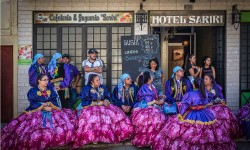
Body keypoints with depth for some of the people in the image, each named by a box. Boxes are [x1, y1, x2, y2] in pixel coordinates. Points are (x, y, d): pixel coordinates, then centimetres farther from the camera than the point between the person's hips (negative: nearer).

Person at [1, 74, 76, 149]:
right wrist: (44, 106, -17)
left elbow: (55, 101, 6)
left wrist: (49, 104, -14)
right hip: (36, 111, -3)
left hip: (51, 111, 3)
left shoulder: (50, 89, 12)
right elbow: (33, 104, -9)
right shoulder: (33, 91, 1)